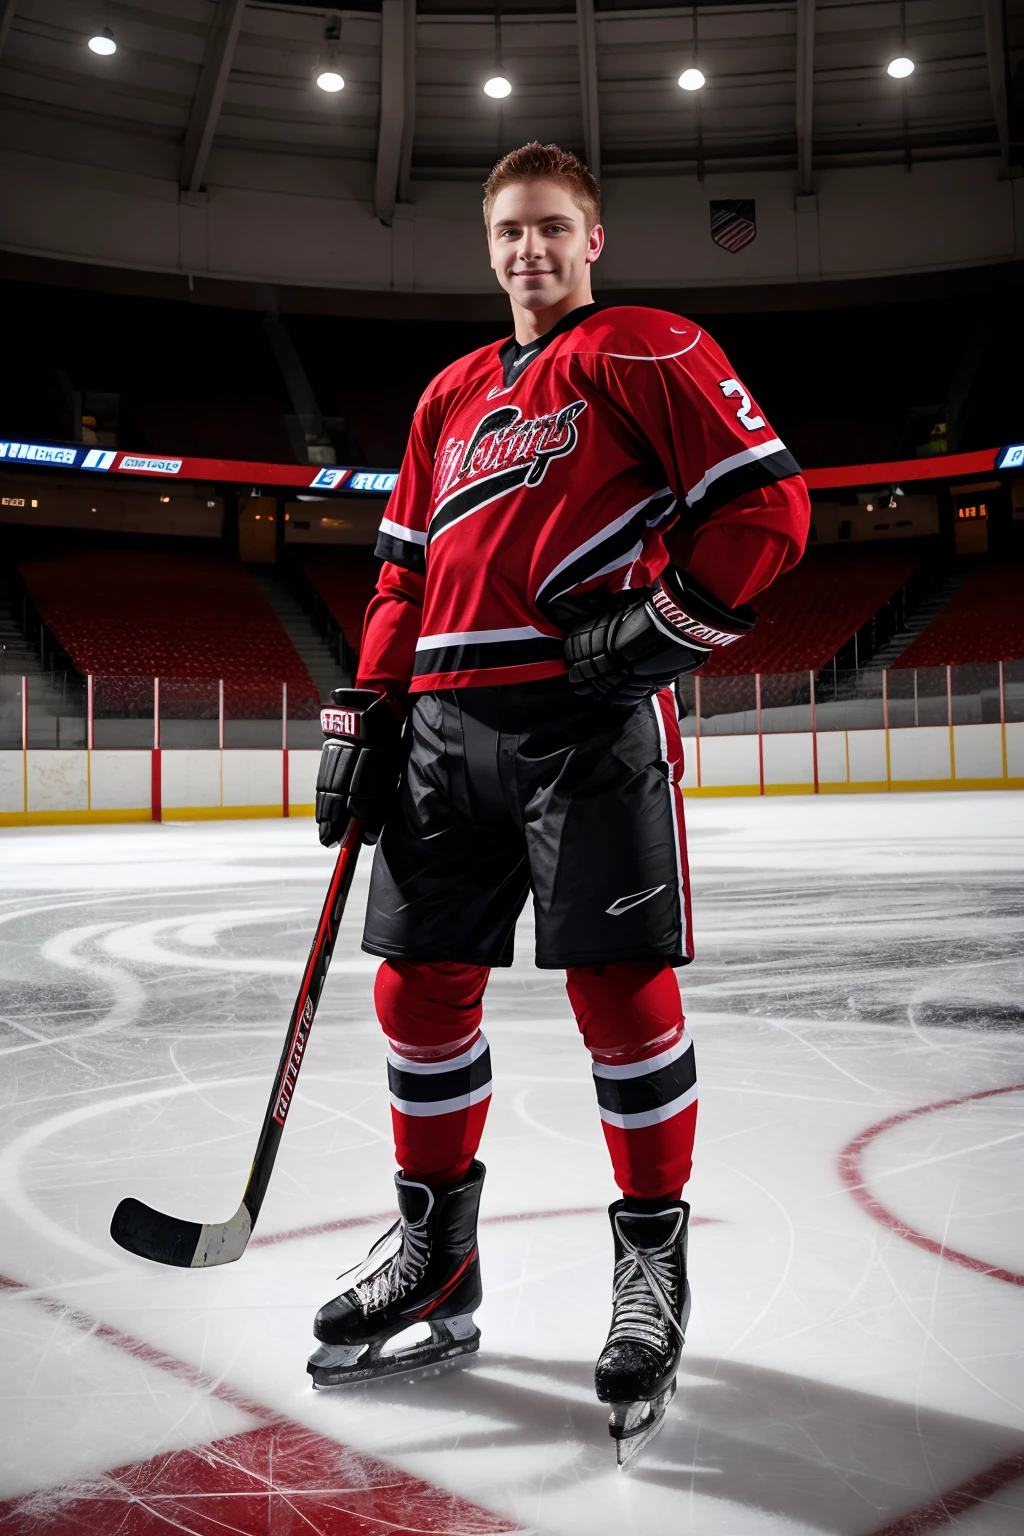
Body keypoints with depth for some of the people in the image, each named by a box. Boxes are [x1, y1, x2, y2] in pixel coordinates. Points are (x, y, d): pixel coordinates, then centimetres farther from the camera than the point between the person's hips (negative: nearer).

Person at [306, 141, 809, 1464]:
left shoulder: (647, 353, 5)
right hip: (449, 720, 6)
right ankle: (435, 1252, 23)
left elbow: (766, 504, -3)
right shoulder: (451, 397, 24)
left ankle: (653, 1256, 13)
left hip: (592, 713, -6)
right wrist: (368, 720, 14)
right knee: (419, 985, 5)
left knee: (619, 985, -7)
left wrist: (665, 622, -14)